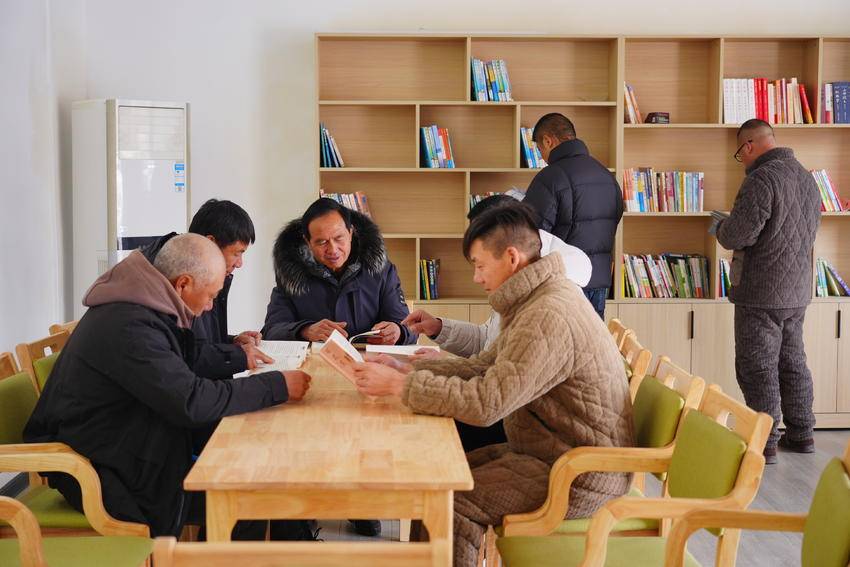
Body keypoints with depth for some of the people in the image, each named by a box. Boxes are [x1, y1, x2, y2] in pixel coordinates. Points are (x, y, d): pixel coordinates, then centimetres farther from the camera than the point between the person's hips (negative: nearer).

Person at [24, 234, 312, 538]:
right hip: (96, 470, -9)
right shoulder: (128, 327, -27)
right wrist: (278, 387, -24)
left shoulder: (137, 306, 5)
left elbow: (185, 369, 18)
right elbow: (192, 401, -30)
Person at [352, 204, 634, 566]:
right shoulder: (538, 301, 8)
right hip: (549, 452, 10)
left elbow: (486, 403, -30)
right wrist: (406, 370, 3)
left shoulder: (549, 318, -26)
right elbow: (485, 367, 13)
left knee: (449, 504, -16)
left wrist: (398, 385, -21)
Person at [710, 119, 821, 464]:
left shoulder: (762, 179, -18)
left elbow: (740, 234, -22)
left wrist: (719, 226, 1)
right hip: (798, 292, 9)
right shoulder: (806, 178, 12)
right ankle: (800, 433, 25)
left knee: (758, 369, -2)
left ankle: (764, 443, 2)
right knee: (793, 363, 17)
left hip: (761, 294, -9)